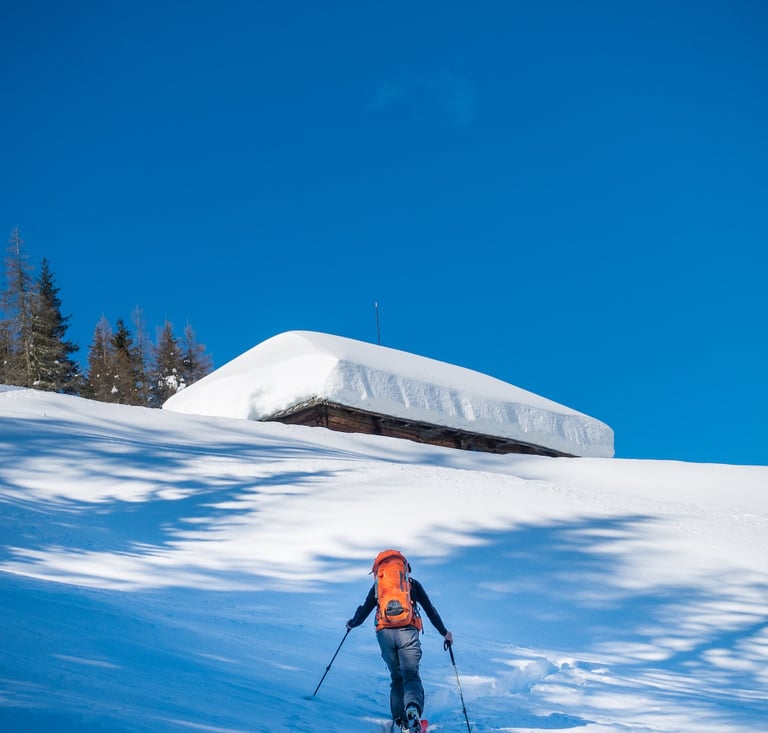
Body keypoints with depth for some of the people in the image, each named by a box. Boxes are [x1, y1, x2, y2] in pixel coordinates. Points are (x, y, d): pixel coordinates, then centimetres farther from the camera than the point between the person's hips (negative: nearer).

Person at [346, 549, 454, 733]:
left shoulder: (378, 585, 18)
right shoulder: (413, 583, 17)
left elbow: (364, 610, 21)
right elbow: (430, 610, 20)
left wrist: (352, 624, 41)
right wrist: (444, 632, 30)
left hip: (384, 633, 2)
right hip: (408, 632, -2)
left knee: (396, 678, 16)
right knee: (411, 676, -8)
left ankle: (399, 718, 5)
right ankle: (413, 706, -37)